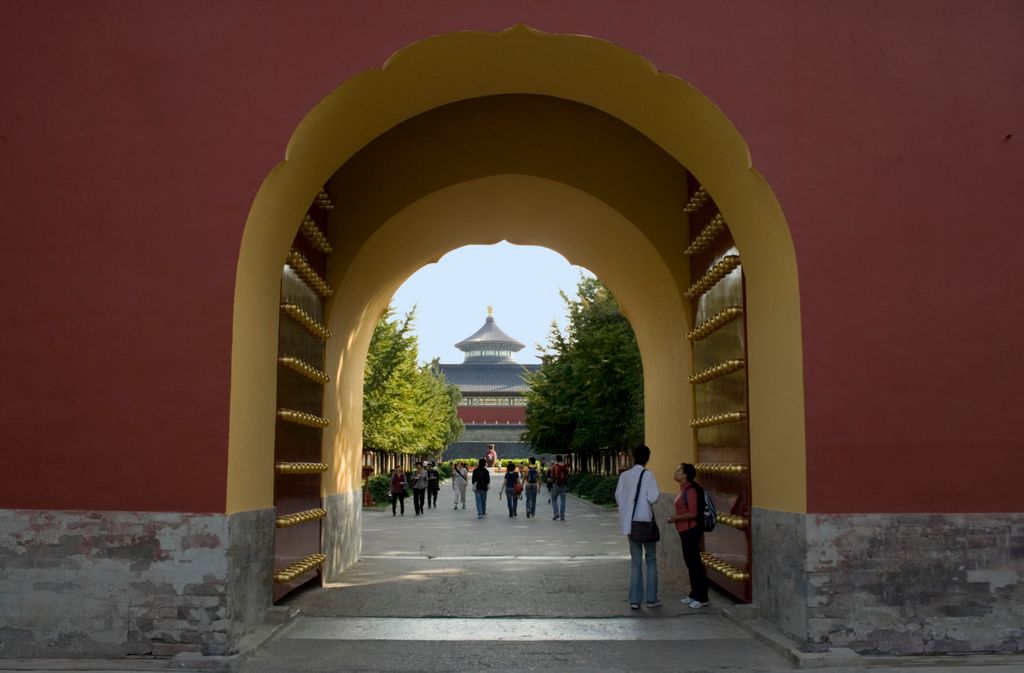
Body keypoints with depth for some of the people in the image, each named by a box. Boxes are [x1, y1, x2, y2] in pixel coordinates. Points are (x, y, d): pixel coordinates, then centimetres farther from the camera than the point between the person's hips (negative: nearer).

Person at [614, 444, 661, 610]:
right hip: (646, 521, -4)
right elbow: (653, 498, -17)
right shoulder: (648, 475, -11)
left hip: (630, 523, 4)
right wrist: (658, 494, 3)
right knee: (651, 560, 11)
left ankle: (634, 600, 5)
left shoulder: (624, 475, 1)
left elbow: (617, 497, 4)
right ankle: (651, 598, 11)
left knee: (635, 561, 9)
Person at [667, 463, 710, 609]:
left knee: (695, 563, -5)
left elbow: (692, 513, -21)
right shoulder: (683, 489, 11)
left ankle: (702, 598, 1)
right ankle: (694, 595, 24)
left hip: (691, 531, -10)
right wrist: (675, 518, 9)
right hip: (685, 531, 10)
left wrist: (676, 518, -15)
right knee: (690, 562, 15)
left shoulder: (690, 490, -17)